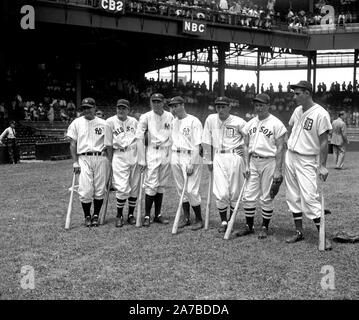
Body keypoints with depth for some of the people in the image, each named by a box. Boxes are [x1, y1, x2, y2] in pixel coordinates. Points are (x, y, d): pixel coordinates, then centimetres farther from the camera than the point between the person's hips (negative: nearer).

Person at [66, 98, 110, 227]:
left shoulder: (103, 123, 9)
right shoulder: (76, 123, 9)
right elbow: (73, 144, 6)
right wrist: (75, 162, -1)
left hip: (101, 158, 1)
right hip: (84, 158, -1)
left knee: (100, 190, 2)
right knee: (85, 190, -6)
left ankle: (96, 216, 17)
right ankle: (87, 216, 11)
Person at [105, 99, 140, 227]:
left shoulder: (134, 121, 10)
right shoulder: (110, 122, 1)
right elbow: (108, 145, 1)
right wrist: (111, 162, -2)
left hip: (135, 155, 3)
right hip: (119, 156, -3)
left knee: (135, 187, 6)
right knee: (123, 188, -11)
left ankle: (131, 214, 20)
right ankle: (119, 215, 8)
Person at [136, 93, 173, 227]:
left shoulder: (170, 117, 5)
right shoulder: (146, 117, -4)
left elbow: (173, 137, 8)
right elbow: (139, 138, -5)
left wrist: (173, 155, 1)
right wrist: (142, 160, -9)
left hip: (166, 153, 4)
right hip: (152, 152, -3)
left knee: (161, 185, 9)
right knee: (152, 185, -7)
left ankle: (158, 215, 17)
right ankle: (147, 216, 3)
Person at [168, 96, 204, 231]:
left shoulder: (193, 121, -9)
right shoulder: (173, 122, 13)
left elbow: (197, 145, -13)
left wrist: (192, 164, -18)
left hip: (190, 156, -7)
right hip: (175, 157, 7)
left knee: (191, 190, -7)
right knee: (181, 189, 11)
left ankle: (199, 219, 6)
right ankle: (186, 218, 21)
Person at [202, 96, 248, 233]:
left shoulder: (238, 122, -6)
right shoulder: (211, 119, 2)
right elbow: (206, 142, 7)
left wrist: (246, 149, 0)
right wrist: (209, 161, 7)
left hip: (235, 157, -2)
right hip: (218, 158, 2)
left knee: (234, 192, 3)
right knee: (221, 193, -5)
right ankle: (223, 221, 12)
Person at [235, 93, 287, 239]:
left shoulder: (276, 124, -7)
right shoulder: (250, 124, 10)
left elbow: (279, 148, -9)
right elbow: (246, 146, 13)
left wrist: (278, 170, -14)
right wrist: (246, 165, 4)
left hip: (269, 162, -5)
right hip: (253, 162, 5)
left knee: (266, 197, 2)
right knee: (248, 196, 5)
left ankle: (265, 227, 14)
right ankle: (249, 226, 17)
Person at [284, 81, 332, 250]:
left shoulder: (320, 114, -15)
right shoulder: (297, 110, 7)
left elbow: (324, 142, -16)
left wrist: (322, 166, -18)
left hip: (307, 161, -7)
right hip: (290, 157, 7)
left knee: (309, 198, -12)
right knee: (293, 197, 10)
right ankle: (299, 232, 21)